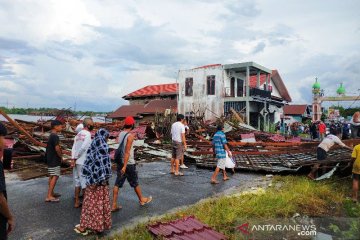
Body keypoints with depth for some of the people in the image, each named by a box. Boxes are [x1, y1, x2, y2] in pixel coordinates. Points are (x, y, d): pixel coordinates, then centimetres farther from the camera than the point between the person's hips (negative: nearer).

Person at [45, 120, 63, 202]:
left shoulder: (51, 136, 13)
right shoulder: (55, 136, -18)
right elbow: (57, 148, -23)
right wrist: (61, 157, -10)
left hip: (50, 159, 10)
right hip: (54, 160, -10)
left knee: (52, 176, 16)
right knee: (55, 177, -9)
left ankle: (51, 193, 26)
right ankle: (49, 196, -9)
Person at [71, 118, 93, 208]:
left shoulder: (78, 134, 11)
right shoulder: (88, 134, -12)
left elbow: (74, 147, 3)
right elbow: (83, 148, -19)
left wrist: (73, 158, -4)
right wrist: (75, 158, -8)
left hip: (77, 162, 8)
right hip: (83, 162, -8)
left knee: (77, 182, 14)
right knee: (85, 182, 2)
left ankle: (77, 202, 21)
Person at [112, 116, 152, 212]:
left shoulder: (120, 134, 5)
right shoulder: (130, 135, -19)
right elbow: (127, 152, -23)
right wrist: (124, 166, -24)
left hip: (120, 162, 7)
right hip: (128, 163, -7)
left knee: (117, 184, 7)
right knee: (135, 183, 11)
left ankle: (114, 205, 9)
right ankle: (142, 200, 30)